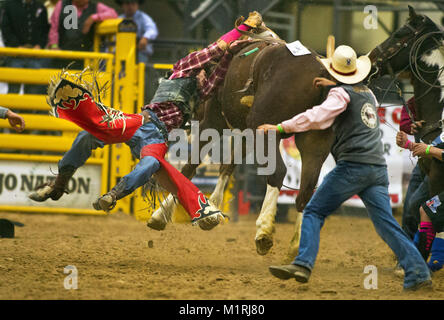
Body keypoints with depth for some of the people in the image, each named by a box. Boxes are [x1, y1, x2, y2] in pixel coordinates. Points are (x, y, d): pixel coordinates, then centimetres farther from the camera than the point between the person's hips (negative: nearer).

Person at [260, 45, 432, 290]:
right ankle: (417, 271, -9)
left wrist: (281, 127, -9)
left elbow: (317, 117, -14)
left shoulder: (341, 93, -1)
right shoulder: (368, 93, 22)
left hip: (352, 166, -6)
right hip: (378, 167, 7)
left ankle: (303, 264, -15)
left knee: (314, 211, 0)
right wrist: (334, 86, 32)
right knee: (385, 223, 2)